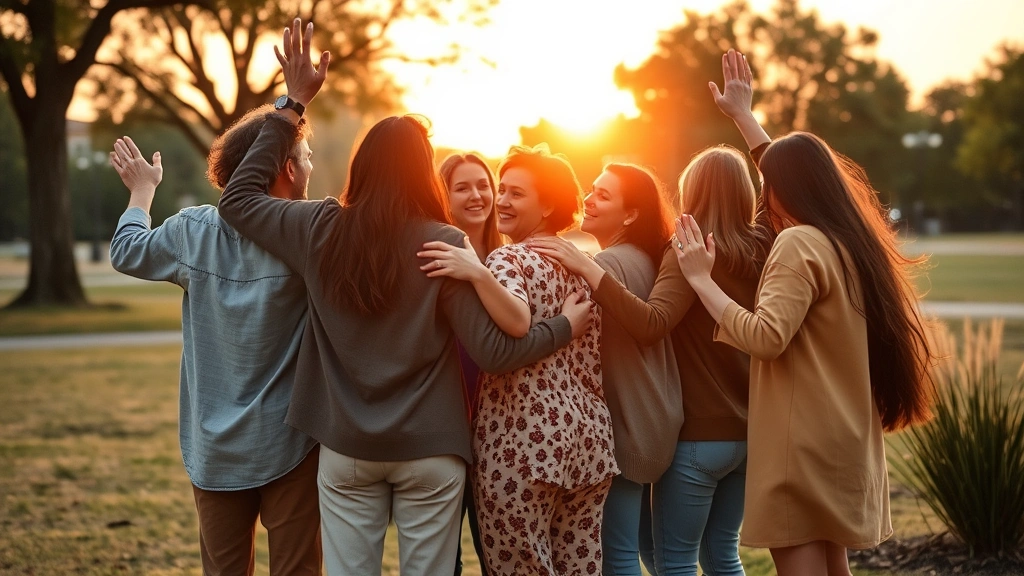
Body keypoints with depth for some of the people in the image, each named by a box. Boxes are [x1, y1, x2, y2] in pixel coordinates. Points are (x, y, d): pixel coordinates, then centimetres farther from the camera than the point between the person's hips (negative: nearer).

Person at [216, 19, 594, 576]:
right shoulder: (446, 244, -11)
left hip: (345, 449, 2)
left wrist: (292, 105, 9)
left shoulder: (320, 231, -5)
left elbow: (237, 198, 10)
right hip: (429, 451, -2)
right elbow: (491, 351, -12)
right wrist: (565, 326, 3)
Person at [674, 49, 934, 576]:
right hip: (843, 438, 9)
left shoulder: (799, 244, -15)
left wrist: (701, 279, -17)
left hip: (803, 442, -9)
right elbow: (796, 169, 27)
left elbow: (765, 336, -25)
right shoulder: (847, 236, 11)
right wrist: (743, 116, 33)